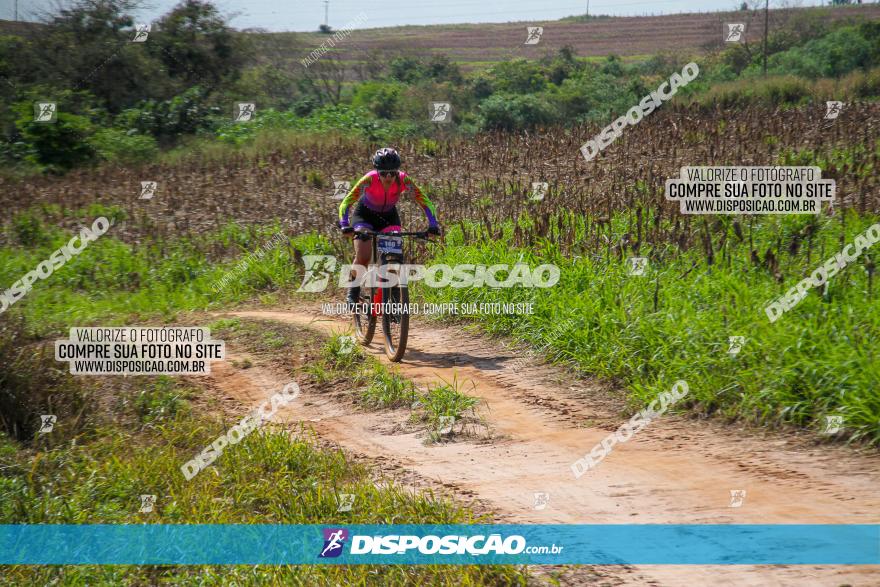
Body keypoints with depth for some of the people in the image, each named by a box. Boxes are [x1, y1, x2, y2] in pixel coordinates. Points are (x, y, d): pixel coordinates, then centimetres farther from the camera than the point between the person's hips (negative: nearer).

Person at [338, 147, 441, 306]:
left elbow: (425, 202, -26)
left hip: (389, 216, 2)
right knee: (363, 256, -20)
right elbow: (346, 203, -36)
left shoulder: (404, 180, -29)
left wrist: (433, 225, -41)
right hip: (364, 214, -2)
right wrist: (345, 226, -51)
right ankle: (353, 291, 2)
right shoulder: (369, 180, -34)